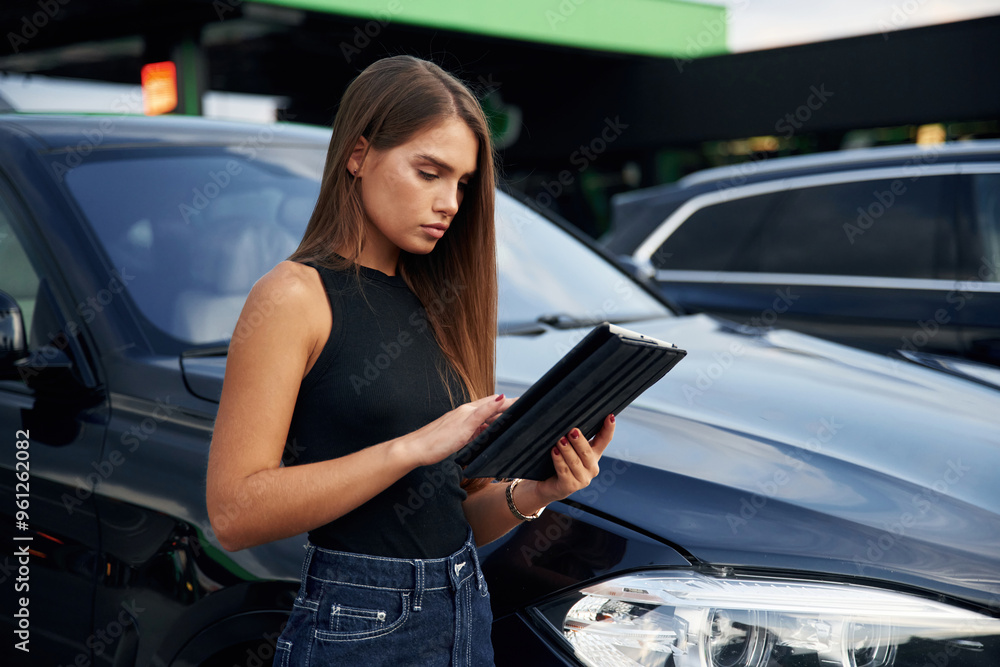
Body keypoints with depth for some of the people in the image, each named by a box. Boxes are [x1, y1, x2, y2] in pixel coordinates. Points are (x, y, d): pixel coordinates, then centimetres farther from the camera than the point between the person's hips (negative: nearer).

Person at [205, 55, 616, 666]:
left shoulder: (432, 304, 10)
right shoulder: (295, 296, -10)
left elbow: (457, 512, 10)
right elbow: (234, 512, -19)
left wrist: (529, 495, -10)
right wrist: (415, 446, -22)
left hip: (470, 615, 7)